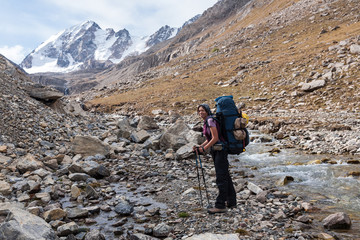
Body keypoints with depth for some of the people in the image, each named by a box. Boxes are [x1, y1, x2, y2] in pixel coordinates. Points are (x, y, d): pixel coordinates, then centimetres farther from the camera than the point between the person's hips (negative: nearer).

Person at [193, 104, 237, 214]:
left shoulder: (210, 120, -14)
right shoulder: (206, 122, 15)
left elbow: (215, 138, -19)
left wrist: (204, 148, -13)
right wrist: (199, 146, 8)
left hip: (220, 150, -10)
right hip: (216, 151, 10)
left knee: (221, 178, -9)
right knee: (225, 177, 15)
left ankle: (220, 205, -6)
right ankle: (231, 201, 25)